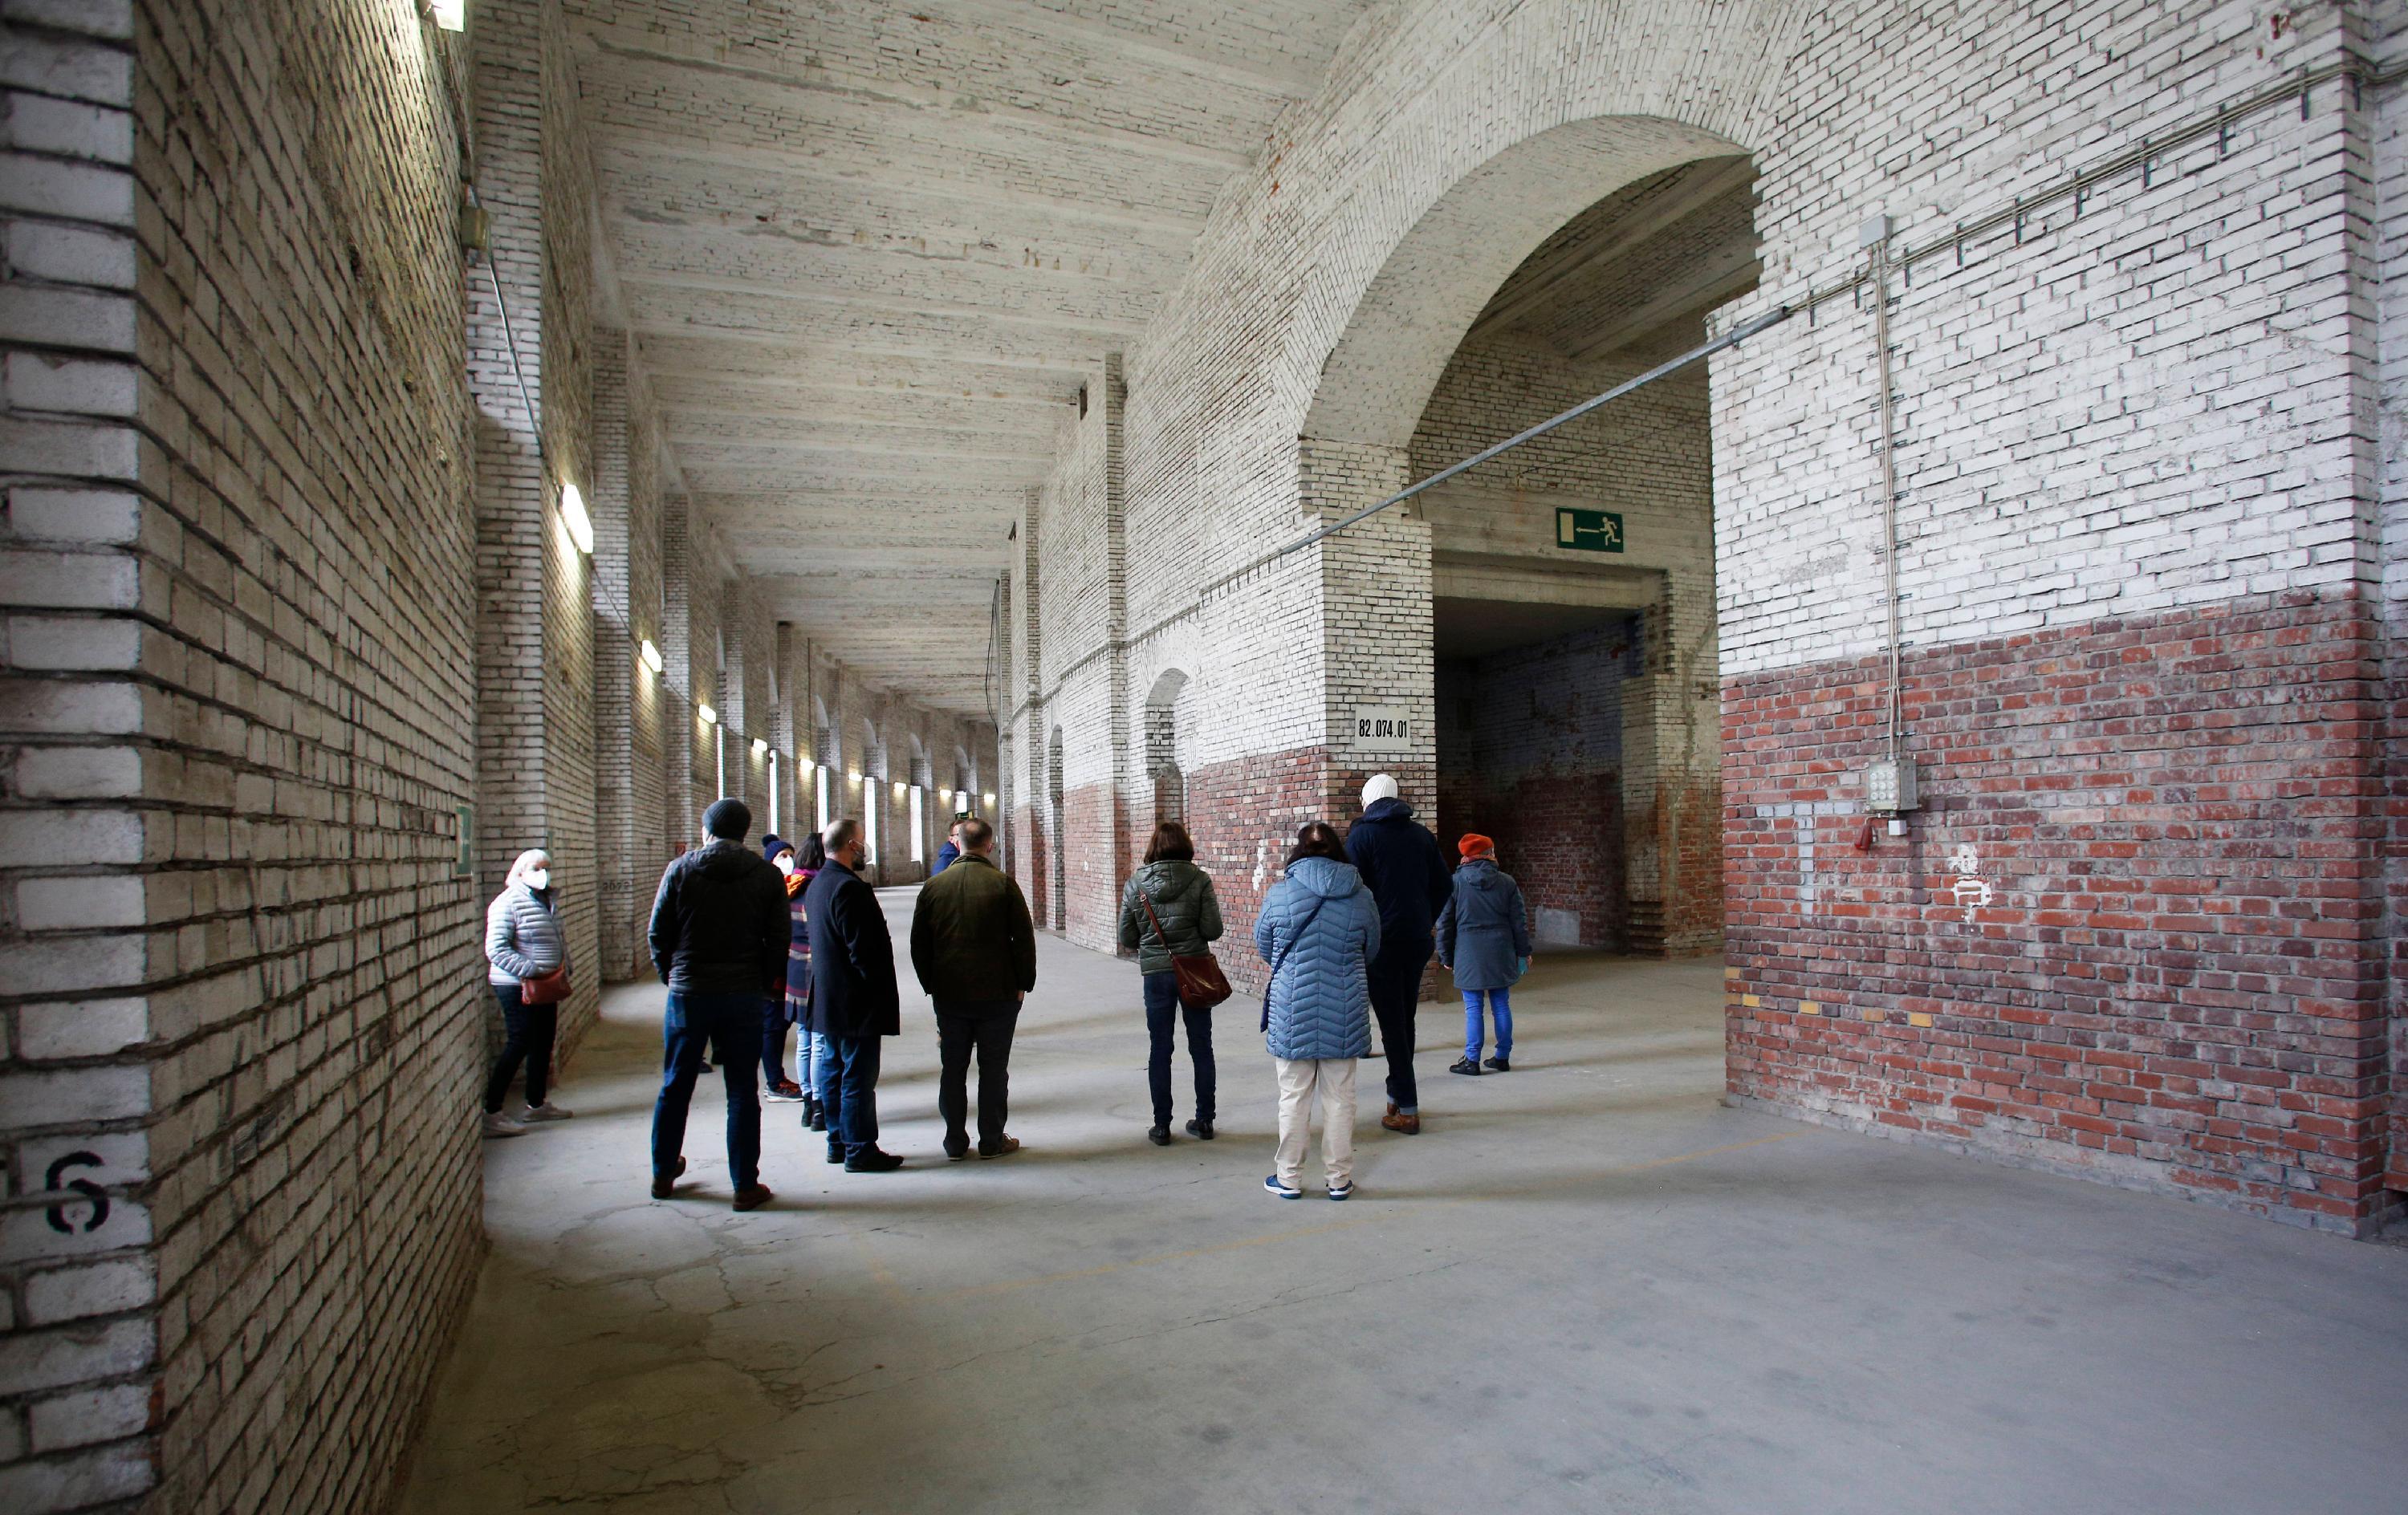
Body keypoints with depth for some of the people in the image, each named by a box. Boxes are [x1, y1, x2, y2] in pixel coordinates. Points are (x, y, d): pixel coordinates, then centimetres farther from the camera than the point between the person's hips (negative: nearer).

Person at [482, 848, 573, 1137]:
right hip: (517, 986, -9)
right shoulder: (509, 902, -15)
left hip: (545, 985, 9)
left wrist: (564, 961, 6)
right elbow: (496, 949, -21)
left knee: (543, 1042, 14)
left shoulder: (547, 901, 12)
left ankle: (536, 1104, 27)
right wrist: (530, 970, -24)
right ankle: (491, 1113, -2)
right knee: (519, 1044, -8)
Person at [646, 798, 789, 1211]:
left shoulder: (681, 869, -2)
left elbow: (658, 933, 0)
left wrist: (673, 976, 13)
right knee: (742, 1092, 6)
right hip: (744, 995, 0)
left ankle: (663, 1175, 30)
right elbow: (778, 941, -3)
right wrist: (763, 984, 9)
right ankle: (746, 1185, 9)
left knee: (674, 1088, 16)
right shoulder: (767, 875, -2)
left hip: (688, 994, 1)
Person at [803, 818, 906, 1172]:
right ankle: (859, 1151, 3)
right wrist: (879, 991, -15)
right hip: (856, 1001, -11)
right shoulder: (849, 887, -21)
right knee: (859, 1075, -3)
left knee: (833, 1070, 15)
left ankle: (839, 1142, 24)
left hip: (828, 998, 11)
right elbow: (862, 948, -23)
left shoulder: (817, 884, 12)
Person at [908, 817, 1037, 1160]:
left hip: (948, 994, 3)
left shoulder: (933, 886, 1)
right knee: (993, 1068, 8)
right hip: (997, 994, -2)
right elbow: (1024, 938, -8)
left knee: (952, 1069, 12)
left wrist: (931, 985, 15)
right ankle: (992, 1141, 14)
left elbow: (919, 945, 6)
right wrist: (1023, 984, 2)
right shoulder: (1003, 884, -9)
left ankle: (955, 1143, 19)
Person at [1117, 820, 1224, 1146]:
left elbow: (1127, 939, 0)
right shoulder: (1199, 880, -7)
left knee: (1160, 1050, 9)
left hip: (1156, 974, 1)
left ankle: (1162, 1127, 12)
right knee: (1201, 1047, 12)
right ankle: (1204, 1121, 20)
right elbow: (1213, 929, -10)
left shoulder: (1135, 883, -2)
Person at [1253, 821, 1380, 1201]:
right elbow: (1372, 952, 11)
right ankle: (1339, 1179, 21)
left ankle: (1289, 1179, 19)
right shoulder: (1361, 896, -2)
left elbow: (1263, 947, 7)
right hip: (1345, 1012, 1)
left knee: (1294, 1097, 9)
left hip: (1292, 1010, -1)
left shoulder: (1279, 894, -7)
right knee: (1340, 1098, 12)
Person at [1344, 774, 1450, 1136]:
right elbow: (1444, 885, 11)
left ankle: (1407, 1110, -1)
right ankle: (1398, 1095, 25)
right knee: (1405, 1020, 16)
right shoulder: (1422, 834, 9)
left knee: (1392, 1024, -1)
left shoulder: (1361, 834, -6)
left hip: (1382, 940, -5)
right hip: (1418, 940, 5)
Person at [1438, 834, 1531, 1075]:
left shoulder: (1454, 883, -3)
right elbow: (1519, 921, 6)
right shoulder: (1507, 882, 2)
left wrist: (1446, 956, 8)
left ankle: (1472, 1060, 3)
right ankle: (1502, 1057, 18)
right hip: (1501, 954, 2)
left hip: (1469, 955, -2)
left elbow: (1445, 923, 0)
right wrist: (1523, 952, 15)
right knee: (1501, 1006, 10)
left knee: (1473, 1008, 2)